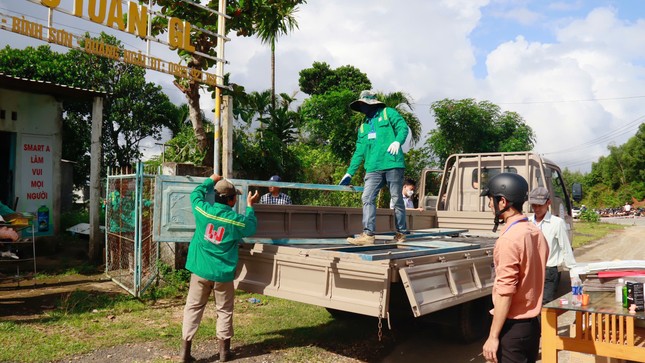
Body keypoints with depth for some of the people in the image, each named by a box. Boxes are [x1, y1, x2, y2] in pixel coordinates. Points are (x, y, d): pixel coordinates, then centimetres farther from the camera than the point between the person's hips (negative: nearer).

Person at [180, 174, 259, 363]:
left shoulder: (203, 210, -7)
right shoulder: (238, 220, -11)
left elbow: (196, 193, 14)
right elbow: (251, 227, 11)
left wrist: (210, 181, 27)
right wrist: (250, 206, 21)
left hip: (200, 270, 2)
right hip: (223, 273, -1)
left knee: (193, 308, 11)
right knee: (224, 311, 13)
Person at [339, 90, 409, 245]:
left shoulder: (388, 113, 8)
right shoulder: (363, 126, 23)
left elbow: (403, 127, -4)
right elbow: (359, 152, 21)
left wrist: (397, 141, -25)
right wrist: (349, 172, 16)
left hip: (392, 164, -5)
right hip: (373, 168, 5)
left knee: (397, 199, 2)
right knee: (367, 198, -8)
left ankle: (401, 233, 16)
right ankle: (368, 234, -9)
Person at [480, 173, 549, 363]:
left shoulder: (509, 239, -22)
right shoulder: (536, 232, 5)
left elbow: (505, 292, -22)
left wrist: (493, 336, -18)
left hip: (513, 327, -8)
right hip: (532, 322, 9)